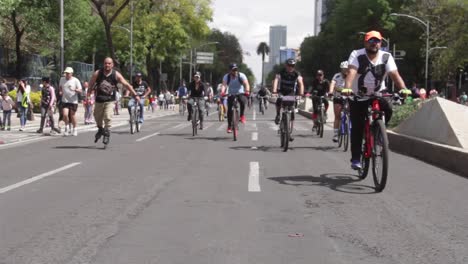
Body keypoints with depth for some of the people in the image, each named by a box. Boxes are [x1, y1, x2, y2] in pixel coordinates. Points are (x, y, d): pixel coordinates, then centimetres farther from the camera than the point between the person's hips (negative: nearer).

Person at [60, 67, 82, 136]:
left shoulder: (75, 80, -4)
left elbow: (80, 91, -7)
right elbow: (61, 87, 27)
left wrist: (75, 90, -27)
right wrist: (61, 91, 6)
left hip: (73, 101, -3)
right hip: (65, 101, 3)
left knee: (72, 116, 4)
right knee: (65, 114, -12)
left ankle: (74, 129, 22)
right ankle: (67, 127, 11)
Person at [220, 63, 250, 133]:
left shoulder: (241, 75, -15)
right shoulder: (226, 77, -12)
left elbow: (246, 84, -28)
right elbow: (224, 85, -26)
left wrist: (247, 91, -48)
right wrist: (222, 92, -46)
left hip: (240, 93, -1)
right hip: (231, 94, 1)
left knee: (243, 101, -34)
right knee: (229, 110, -9)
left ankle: (242, 116, -12)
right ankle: (229, 126, 3)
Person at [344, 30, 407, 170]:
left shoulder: (386, 57, -8)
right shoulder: (357, 55, -14)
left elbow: (395, 75, -20)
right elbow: (351, 73, -30)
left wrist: (404, 90, -38)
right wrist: (346, 89, -48)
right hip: (358, 96, -2)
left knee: (388, 110, -26)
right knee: (357, 127, -8)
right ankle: (355, 158, 1)